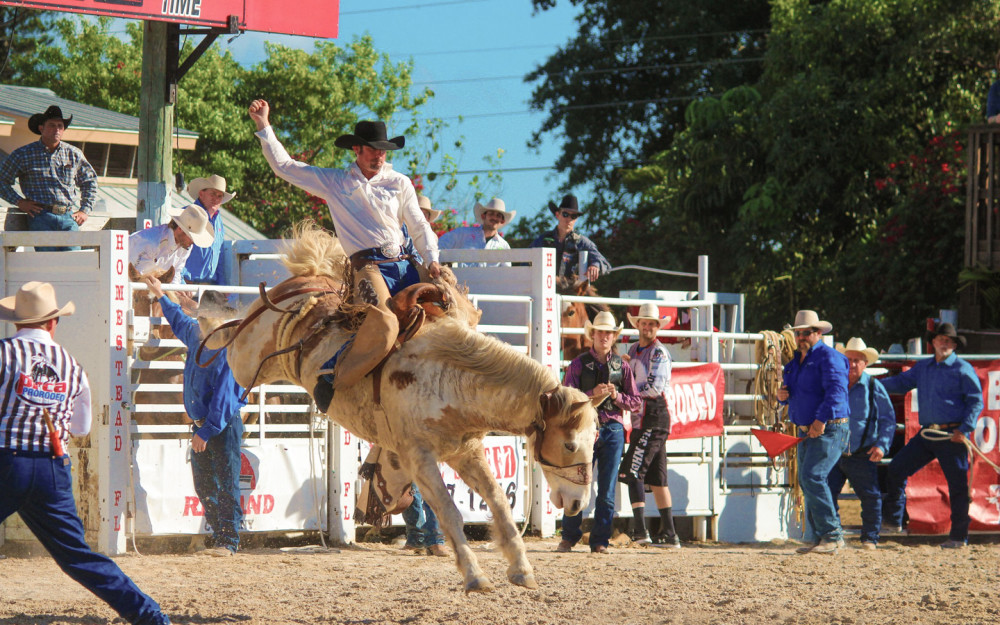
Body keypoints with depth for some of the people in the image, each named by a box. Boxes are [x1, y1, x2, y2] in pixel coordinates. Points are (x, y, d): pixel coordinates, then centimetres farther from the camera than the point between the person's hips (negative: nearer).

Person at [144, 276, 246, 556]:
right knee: (204, 485, 11)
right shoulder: (194, 336, 7)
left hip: (224, 427, -9)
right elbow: (179, 321, 33)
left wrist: (206, 432, -22)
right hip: (201, 426, 9)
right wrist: (161, 295, 40)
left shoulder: (227, 352, -19)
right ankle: (218, 535, 18)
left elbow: (223, 398, -21)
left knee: (226, 483, -7)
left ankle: (228, 541, -6)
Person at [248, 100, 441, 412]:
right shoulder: (333, 182, 11)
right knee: (382, 323, -31)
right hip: (368, 266, -5)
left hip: (403, 264, 5)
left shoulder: (400, 183, 17)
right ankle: (331, 378, -22)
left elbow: (420, 228, 18)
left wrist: (432, 260, 1)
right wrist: (264, 127, 9)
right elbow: (284, 166, 14)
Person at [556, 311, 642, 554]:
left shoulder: (622, 366, 10)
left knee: (607, 490, 2)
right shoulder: (579, 364, 4)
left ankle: (600, 541, 8)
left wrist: (617, 396, -8)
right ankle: (569, 538, 8)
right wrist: (592, 394, -15)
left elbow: (636, 402, 11)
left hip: (613, 430, 2)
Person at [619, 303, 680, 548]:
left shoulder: (659, 353, -8)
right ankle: (669, 534, 12)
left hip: (654, 418, -9)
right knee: (656, 478, 9)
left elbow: (655, 388, -17)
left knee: (632, 471, -16)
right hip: (639, 418, 9)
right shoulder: (633, 350, 17)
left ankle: (640, 528, -20)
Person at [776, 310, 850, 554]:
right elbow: (795, 394, 29)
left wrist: (821, 419, -29)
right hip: (806, 431, 9)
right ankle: (816, 538, 13)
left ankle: (833, 535, -15)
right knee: (807, 481, 8)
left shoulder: (828, 357, -10)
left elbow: (836, 390, -22)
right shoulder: (796, 362, 18)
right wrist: (783, 395, 5)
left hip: (829, 430, -9)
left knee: (812, 477, -19)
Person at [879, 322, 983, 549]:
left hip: (952, 435, -6)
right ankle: (893, 518, 15)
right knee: (896, 468, 2)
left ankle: (959, 536, 4)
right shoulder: (923, 367, 15)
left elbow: (976, 401, -4)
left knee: (958, 485, -3)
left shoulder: (963, 369, -3)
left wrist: (965, 429, -15)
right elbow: (901, 382, 20)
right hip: (927, 433, 6)